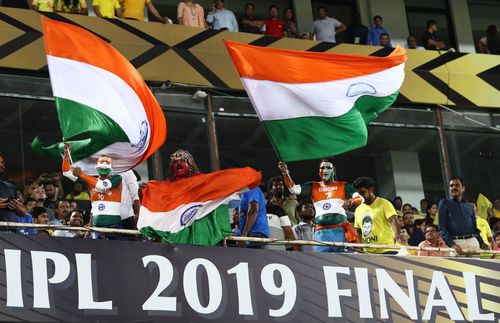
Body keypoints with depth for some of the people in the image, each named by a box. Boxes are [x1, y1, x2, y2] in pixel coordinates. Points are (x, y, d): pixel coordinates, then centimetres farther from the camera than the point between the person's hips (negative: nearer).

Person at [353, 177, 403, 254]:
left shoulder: (384, 204, -2)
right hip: (368, 253, 6)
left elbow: (393, 221, -15)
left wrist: (397, 235, -34)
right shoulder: (358, 210, 17)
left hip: (386, 251, -6)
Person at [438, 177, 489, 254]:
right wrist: (452, 244, -15)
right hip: (456, 242, -4)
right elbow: (442, 227, -1)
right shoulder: (444, 204, 9)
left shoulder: (469, 207, 21)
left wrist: (482, 244, 5)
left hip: (472, 241, 4)